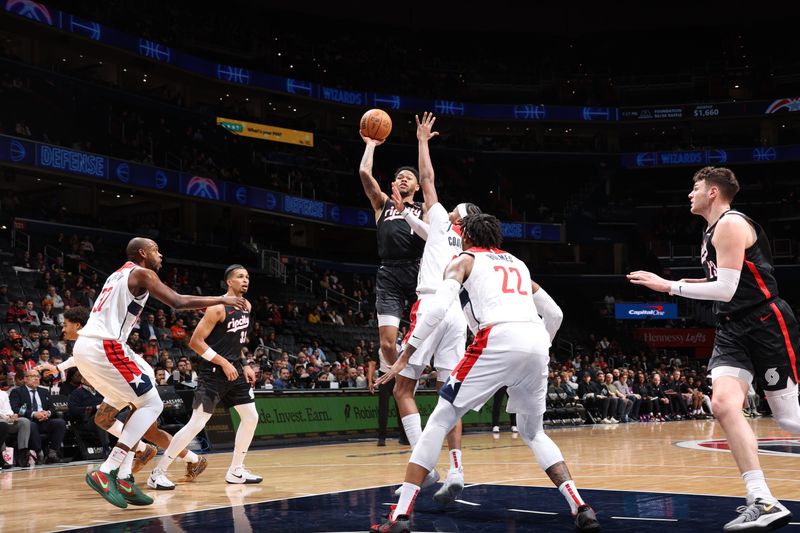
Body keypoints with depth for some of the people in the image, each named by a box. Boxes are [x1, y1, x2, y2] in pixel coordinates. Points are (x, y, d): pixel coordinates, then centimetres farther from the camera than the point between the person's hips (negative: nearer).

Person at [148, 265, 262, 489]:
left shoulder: (246, 306, 9)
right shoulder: (218, 308, -16)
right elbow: (195, 341, -19)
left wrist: (244, 365, 12)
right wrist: (223, 363, -21)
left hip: (234, 368, 9)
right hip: (214, 371, -9)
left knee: (251, 417, 8)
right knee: (197, 423, -12)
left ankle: (236, 471, 20)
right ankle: (157, 473, -5)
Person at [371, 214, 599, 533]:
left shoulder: (464, 260, 16)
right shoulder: (518, 263, 32)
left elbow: (438, 308, -1)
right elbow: (555, 314, 32)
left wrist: (405, 356, 1)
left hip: (498, 341, -5)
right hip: (536, 343, 5)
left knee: (439, 422, 5)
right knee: (533, 433, 24)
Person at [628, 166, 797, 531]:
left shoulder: (731, 224, -13)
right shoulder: (713, 231, 17)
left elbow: (726, 289, -19)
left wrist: (669, 287, -16)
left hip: (766, 324, -8)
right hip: (733, 329, 8)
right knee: (723, 404, -12)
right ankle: (763, 502, -14)